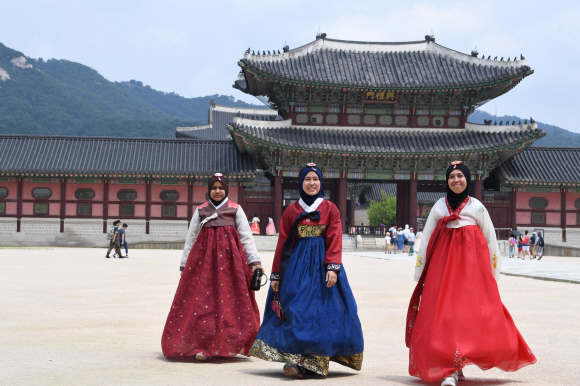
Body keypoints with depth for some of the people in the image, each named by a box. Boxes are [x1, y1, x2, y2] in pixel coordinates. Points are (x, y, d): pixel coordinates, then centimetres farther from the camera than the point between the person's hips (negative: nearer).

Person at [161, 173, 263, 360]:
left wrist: (254, 261, -2)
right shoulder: (201, 211, 13)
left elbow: (246, 237, 7)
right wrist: (184, 265, 8)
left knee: (229, 299, -5)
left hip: (230, 257, -1)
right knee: (203, 299, -6)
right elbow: (190, 238, 14)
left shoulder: (235, 210, 10)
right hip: (204, 256, 1)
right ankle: (202, 346, -4)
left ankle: (227, 345, 3)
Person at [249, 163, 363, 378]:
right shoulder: (291, 210, 10)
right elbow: (282, 243, 9)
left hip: (322, 264, -1)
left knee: (321, 310, -8)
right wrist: (276, 275, 6)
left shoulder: (330, 209, 7)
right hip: (297, 264, 1)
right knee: (297, 311, -5)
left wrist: (333, 268, -16)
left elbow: (335, 240, -3)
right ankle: (298, 360, -3)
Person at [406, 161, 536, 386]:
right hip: (444, 264, 1)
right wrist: (420, 273, 7)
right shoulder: (439, 207, 10)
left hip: (472, 264, -1)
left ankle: (452, 367, -2)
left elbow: (490, 241, 8)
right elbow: (426, 240, 11)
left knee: (471, 313, -10)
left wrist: (493, 275, 6)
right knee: (443, 314, -5)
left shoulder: (477, 207, 6)